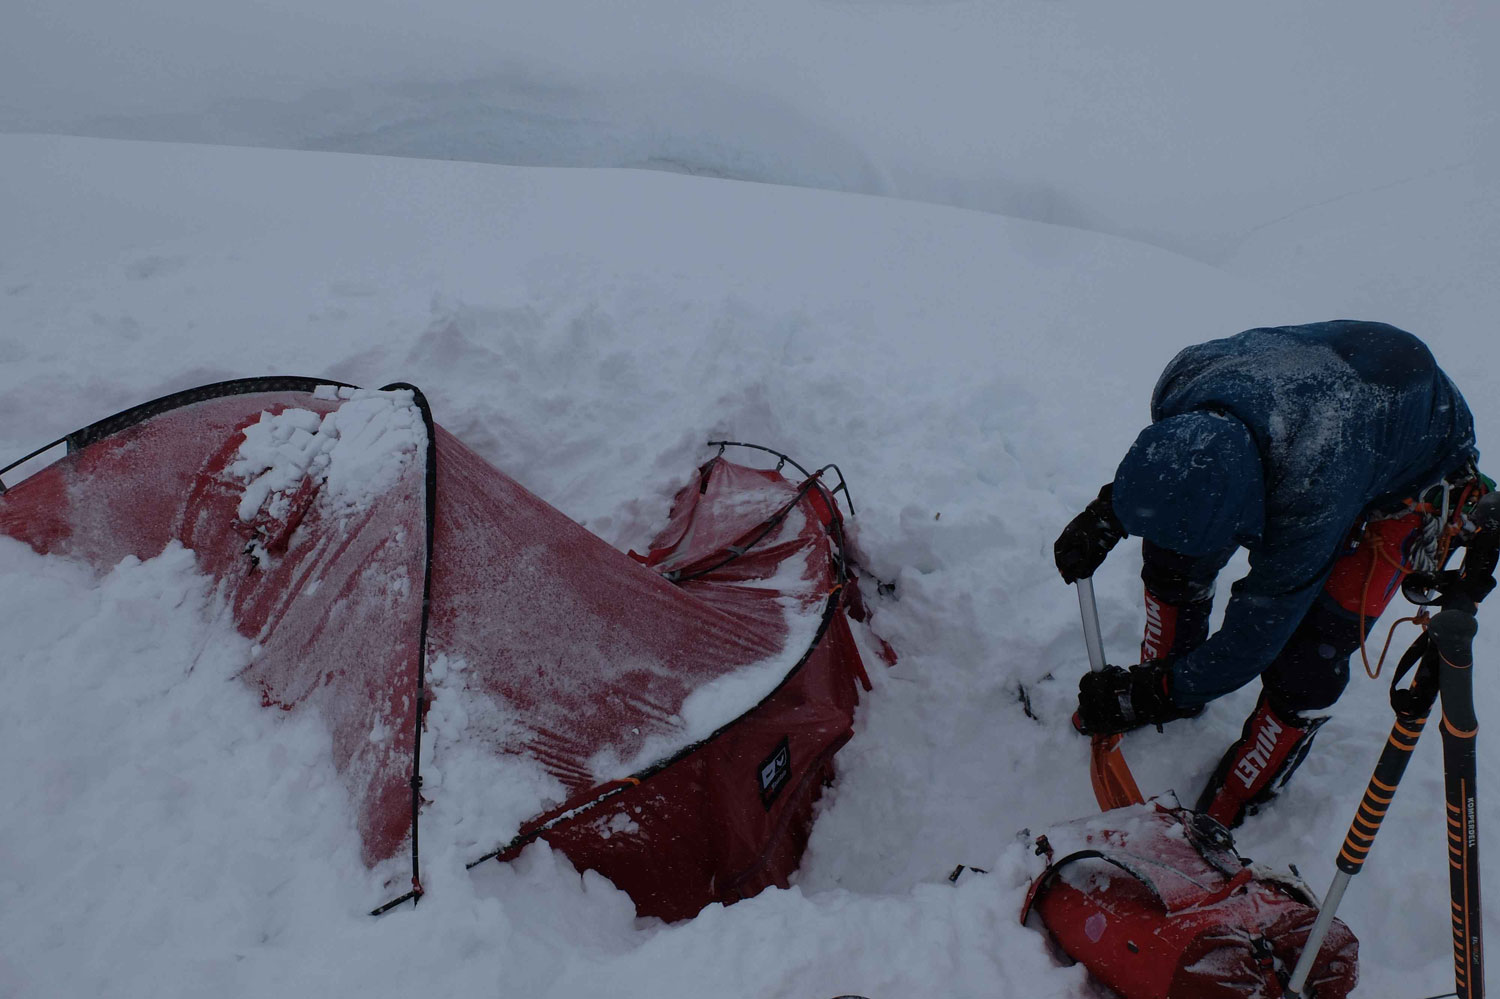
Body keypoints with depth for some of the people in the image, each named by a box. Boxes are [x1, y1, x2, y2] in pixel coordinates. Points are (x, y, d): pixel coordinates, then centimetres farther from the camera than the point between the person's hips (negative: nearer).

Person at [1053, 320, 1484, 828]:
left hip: (1414, 472, -5)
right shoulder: (1186, 376, -32)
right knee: (1171, 551, 0)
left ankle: (1233, 808, 13)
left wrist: (1150, 694, -22)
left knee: (1303, 656, -13)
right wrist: (1105, 514, -12)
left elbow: (1255, 635, -30)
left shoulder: (1313, 498, -45)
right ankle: (1162, 675, 28)